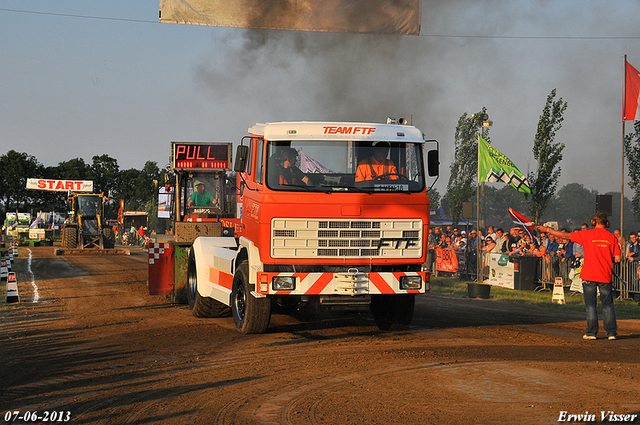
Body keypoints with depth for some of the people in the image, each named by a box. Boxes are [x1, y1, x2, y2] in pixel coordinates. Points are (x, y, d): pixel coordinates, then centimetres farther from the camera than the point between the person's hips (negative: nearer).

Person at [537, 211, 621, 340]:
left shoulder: (587, 234, -5)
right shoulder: (612, 237, 1)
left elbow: (565, 236, -3)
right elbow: (617, 259, -2)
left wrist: (547, 230, 5)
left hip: (589, 276, -2)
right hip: (606, 276, 2)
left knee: (590, 304, 5)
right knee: (608, 305, 10)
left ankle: (591, 332, 3)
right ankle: (611, 332, 9)